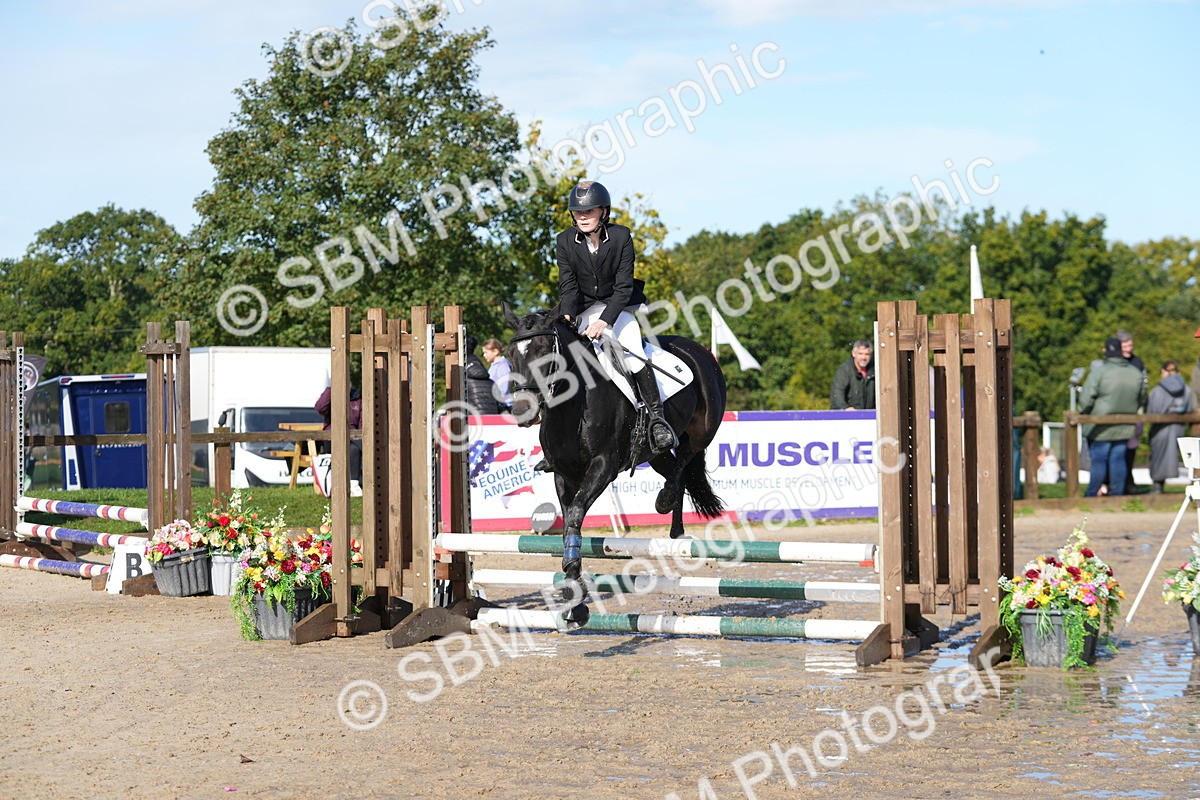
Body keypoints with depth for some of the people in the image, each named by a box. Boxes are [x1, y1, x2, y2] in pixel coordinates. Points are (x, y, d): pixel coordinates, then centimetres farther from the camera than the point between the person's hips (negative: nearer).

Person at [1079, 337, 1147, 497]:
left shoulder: (1099, 372, -15)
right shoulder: (1136, 374, 3)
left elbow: (1085, 400, -15)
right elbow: (1142, 400, 16)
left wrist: (1084, 413, 4)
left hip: (1101, 429, -5)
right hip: (1124, 428, 5)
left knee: (1098, 461, 1)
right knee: (1118, 460, 10)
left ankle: (1091, 495, 7)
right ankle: (1117, 494, 12)